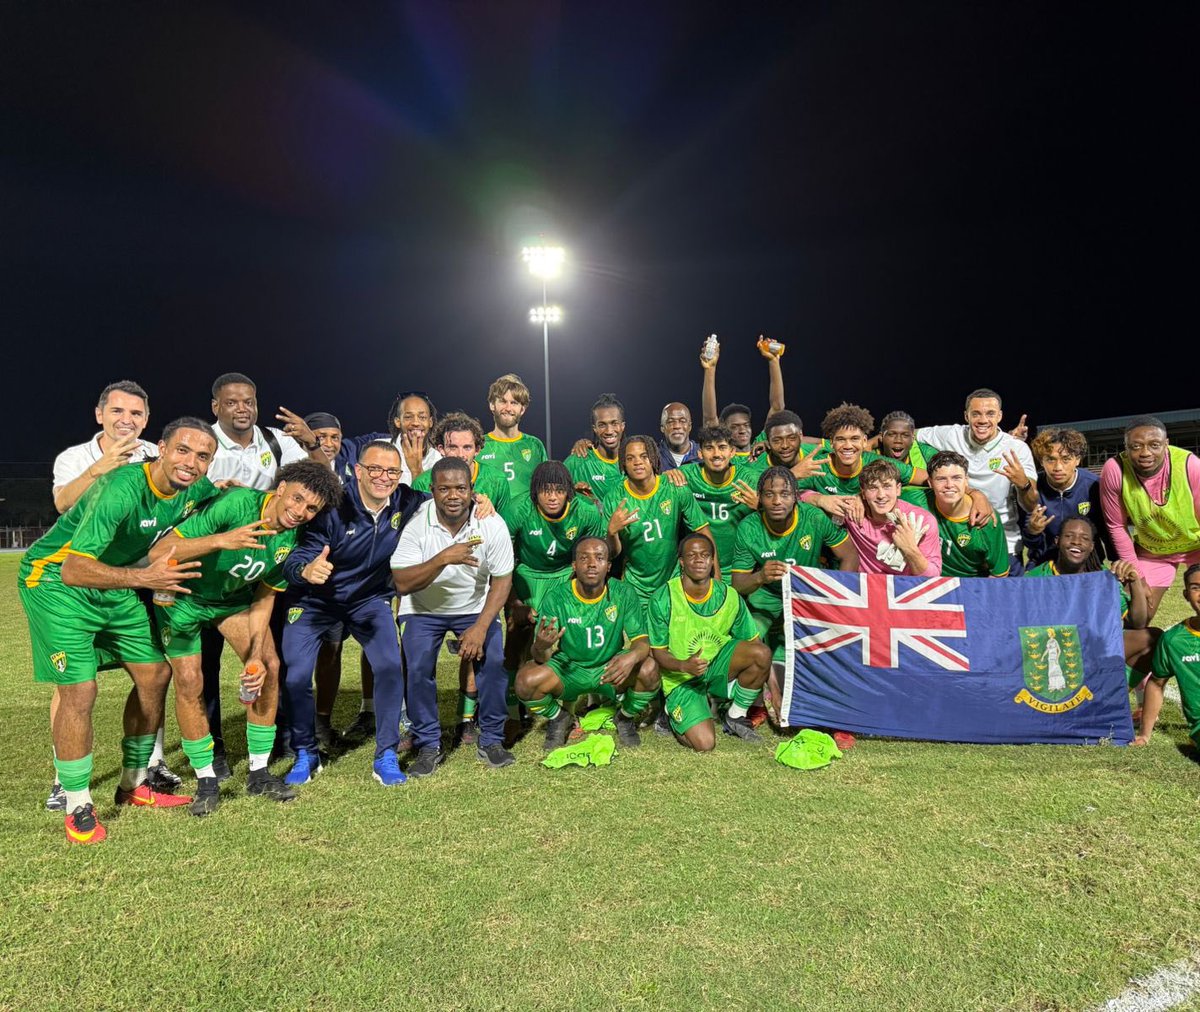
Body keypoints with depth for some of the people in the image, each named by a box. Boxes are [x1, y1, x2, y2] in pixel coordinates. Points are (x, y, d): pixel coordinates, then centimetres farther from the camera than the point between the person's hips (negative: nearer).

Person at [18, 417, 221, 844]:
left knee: (155, 674, 6)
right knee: (79, 690, -13)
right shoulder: (122, 488, -33)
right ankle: (77, 808, 6)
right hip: (56, 581, -7)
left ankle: (134, 785, 23)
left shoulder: (198, 490, -12)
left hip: (114, 584, 7)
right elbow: (74, 570, -39)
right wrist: (144, 577, -50)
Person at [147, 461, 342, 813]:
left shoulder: (292, 539, -14)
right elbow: (159, 552, -36)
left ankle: (259, 773, 8)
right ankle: (206, 781, 8)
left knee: (269, 666, -8)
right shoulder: (236, 503, -33)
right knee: (189, 681, -12)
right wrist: (219, 540, -53)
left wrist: (256, 656, -13)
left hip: (234, 598, 5)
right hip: (184, 596, -4)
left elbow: (264, 598, -4)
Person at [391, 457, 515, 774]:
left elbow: (502, 581, -11)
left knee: (493, 660, -17)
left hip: (475, 606, 1)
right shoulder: (415, 523, -23)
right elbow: (403, 583, -29)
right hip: (424, 608, 0)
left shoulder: (492, 524, -19)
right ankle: (428, 745, 1)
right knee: (418, 666, -19)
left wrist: (480, 627, -21)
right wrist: (443, 559, -44)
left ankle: (491, 740, 3)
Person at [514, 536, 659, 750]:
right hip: (568, 668, 0)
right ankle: (559, 718, 9)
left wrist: (632, 656, -41)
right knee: (526, 680, -28)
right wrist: (541, 646, -45)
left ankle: (626, 717, 7)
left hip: (610, 669, 0)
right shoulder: (556, 596, -16)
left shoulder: (624, 595, -13)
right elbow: (541, 658, -18)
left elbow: (642, 641, -15)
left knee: (649, 669, -29)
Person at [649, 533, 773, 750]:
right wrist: (684, 666, -32)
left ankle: (735, 717, -2)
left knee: (761, 653, -26)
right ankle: (673, 713, 12)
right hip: (681, 678, -3)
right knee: (705, 743, -23)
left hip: (717, 665, 3)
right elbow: (658, 652, -10)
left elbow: (753, 641, -2)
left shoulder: (729, 596, -8)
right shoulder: (663, 599, -17)